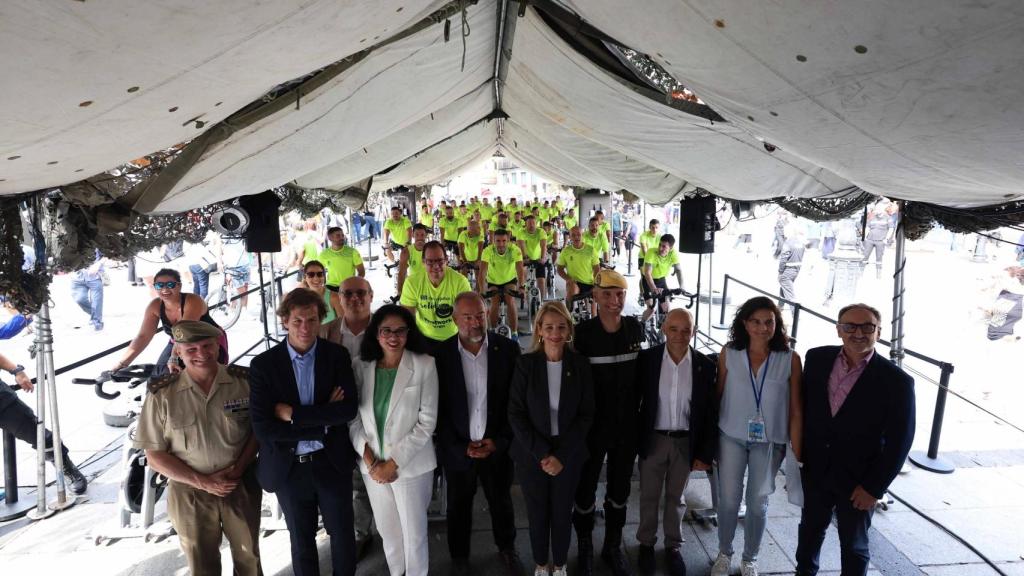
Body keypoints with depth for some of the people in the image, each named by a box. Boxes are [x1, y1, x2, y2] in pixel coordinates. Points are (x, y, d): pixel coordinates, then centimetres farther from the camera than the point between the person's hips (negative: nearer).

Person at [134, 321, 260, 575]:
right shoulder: (162, 394, -11)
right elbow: (155, 456, -6)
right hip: (190, 493, 0)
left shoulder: (244, 381, -9)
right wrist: (202, 482, -14)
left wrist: (239, 467, -13)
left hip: (242, 487, 1)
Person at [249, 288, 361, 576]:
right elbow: (263, 428, -17)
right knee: (301, 542, 19)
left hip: (332, 463, 1)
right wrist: (324, 421, -19)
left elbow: (349, 409, -17)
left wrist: (293, 414, -21)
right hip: (289, 467, 0)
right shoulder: (263, 364, -11)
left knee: (343, 536, 17)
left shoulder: (337, 355, -7)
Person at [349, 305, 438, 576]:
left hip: (411, 465, -3)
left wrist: (394, 462, -14)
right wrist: (370, 462, -9)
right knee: (387, 529, 19)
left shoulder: (424, 365, -12)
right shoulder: (362, 366, -2)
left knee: (414, 531, 11)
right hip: (372, 466, 3)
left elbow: (426, 422, -13)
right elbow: (353, 419, 0)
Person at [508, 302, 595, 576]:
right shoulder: (525, 364, -9)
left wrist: (561, 455, -13)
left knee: (562, 512, 13)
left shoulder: (580, 365, -6)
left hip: (568, 454, 1)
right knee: (537, 512, 12)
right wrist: (543, 454, -15)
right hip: (531, 454, 0)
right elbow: (516, 414, -9)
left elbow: (586, 414, -5)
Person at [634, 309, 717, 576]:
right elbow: (634, 400, -4)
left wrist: (705, 453, -3)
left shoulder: (706, 365, -9)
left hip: (686, 442, 1)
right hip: (653, 440, -1)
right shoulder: (647, 358, -12)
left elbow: (711, 413, -3)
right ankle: (646, 543, 37)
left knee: (676, 497, 18)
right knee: (649, 496, 15)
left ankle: (673, 546, 38)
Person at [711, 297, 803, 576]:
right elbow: (718, 395, 0)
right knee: (728, 500, 12)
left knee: (758, 503, 15)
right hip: (731, 438, 1)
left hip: (769, 442, 0)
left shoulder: (790, 359, -11)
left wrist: (797, 454, -4)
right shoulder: (729, 353, -9)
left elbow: (795, 410, -7)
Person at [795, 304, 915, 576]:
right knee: (810, 529, 23)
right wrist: (799, 449, 5)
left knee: (854, 545, 16)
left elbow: (899, 441, -13)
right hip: (814, 469, 3)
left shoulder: (896, 381, -17)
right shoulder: (817, 359, -7)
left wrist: (874, 487, -12)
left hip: (857, 481, -3)